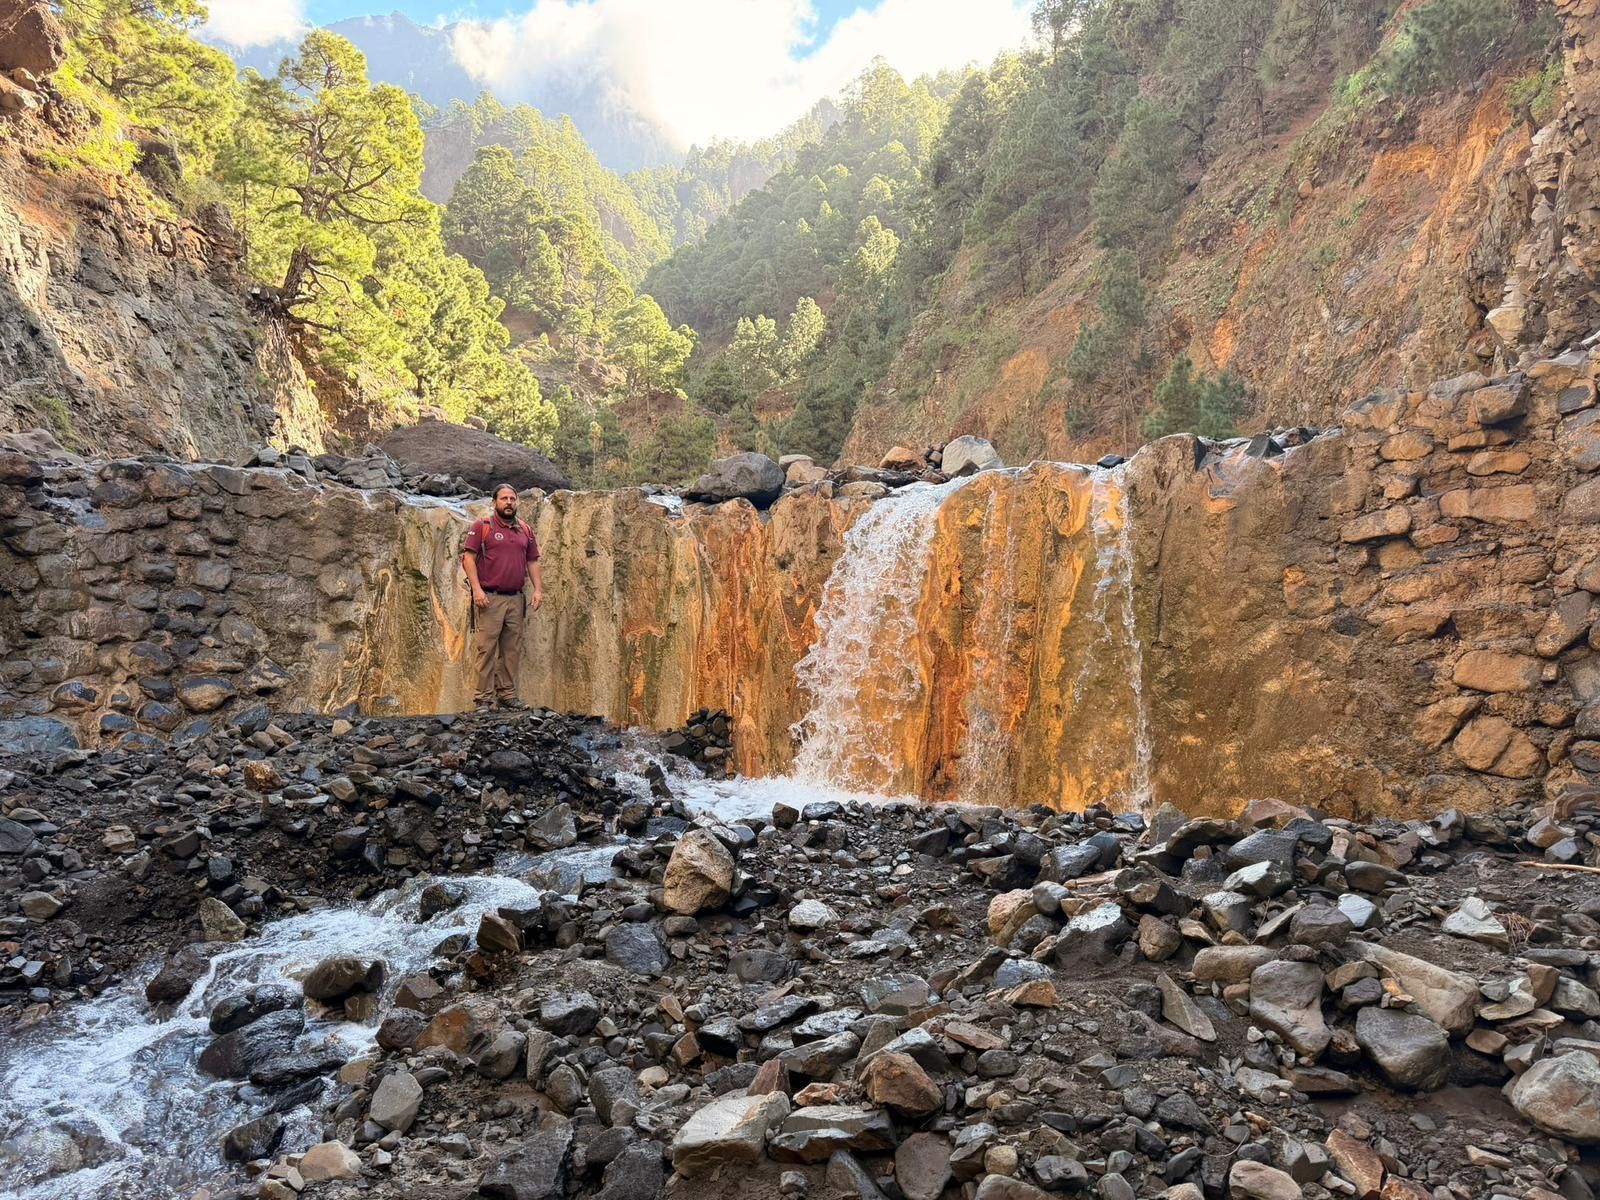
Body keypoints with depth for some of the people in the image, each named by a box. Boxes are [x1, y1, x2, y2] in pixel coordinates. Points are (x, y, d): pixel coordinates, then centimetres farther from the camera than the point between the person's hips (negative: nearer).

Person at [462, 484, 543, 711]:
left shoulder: (525, 530, 15)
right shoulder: (482, 526, 0)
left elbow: (532, 562, 18)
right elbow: (468, 558, -5)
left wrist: (538, 589, 7)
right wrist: (476, 588, -15)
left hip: (516, 599, 5)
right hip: (489, 598, -5)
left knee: (512, 650, 7)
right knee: (486, 648, -5)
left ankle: (507, 694, 15)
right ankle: (485, 698, -1)